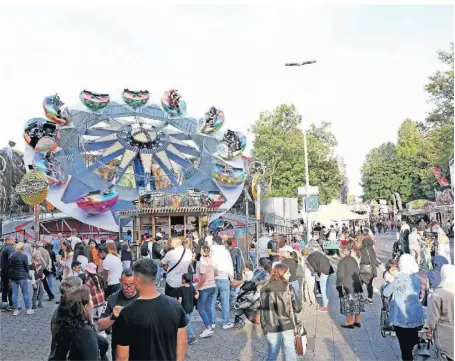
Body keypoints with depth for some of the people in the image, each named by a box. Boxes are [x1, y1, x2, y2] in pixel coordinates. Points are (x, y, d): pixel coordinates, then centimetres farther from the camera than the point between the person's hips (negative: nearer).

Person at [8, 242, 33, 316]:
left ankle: (15, 310, 13)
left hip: (12, 277, 4)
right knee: (25, 293, 5)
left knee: (14, 293, 9)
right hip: (22, 276, -4)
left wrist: (10, 275, 17)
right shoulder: (24, 256, -13)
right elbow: (27, 267, -9)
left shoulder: (11, 256, 0)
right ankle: (28, 309, 12)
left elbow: (8, 266, 5)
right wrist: (27, 271, 13)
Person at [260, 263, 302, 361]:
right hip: (287, 327, -3)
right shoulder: (287, 288, -9)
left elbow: (263, 311, 4)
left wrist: (265, 327, 13)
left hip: (271, 329, 3)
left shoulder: (264, 290, 0)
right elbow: (297, 307, -7)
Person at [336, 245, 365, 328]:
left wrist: (338, 284, -5)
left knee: (348, 305, 3)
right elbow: (358, 272, 13)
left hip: (347, 287, -7)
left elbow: (340, 275, -17)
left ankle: (350, 323, 10)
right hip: (356, 285, 7)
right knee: (356, 303, 14)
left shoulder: (342, 262, -14)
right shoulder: (354, 260, 8)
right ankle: (357, 322, 23)